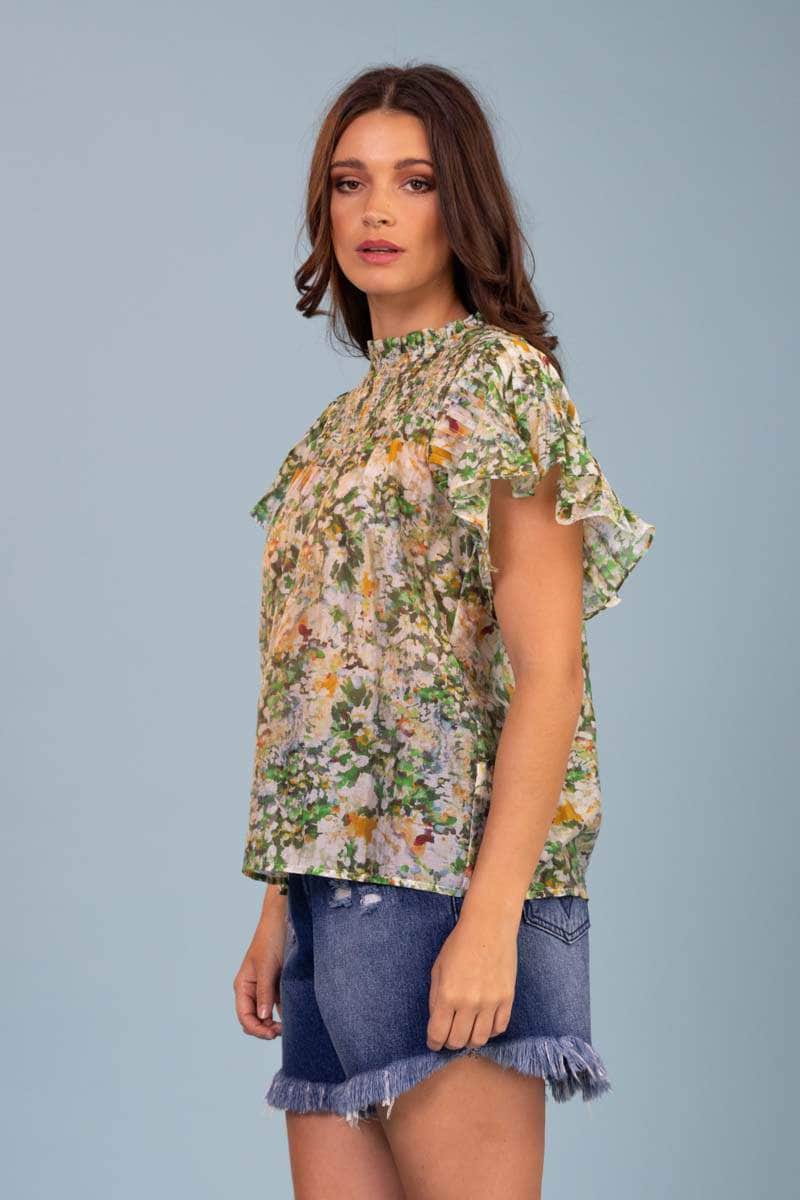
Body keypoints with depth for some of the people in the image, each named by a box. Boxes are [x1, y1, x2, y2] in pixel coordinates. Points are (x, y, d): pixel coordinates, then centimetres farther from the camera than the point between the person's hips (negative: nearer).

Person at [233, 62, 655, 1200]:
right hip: (338, 880, 8)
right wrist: (280, 906, 14)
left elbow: (548, 672, -14)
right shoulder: (352, 415, 18)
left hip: (444, 878, -8)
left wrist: (492, 917, -20)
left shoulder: (502, 380, -6)